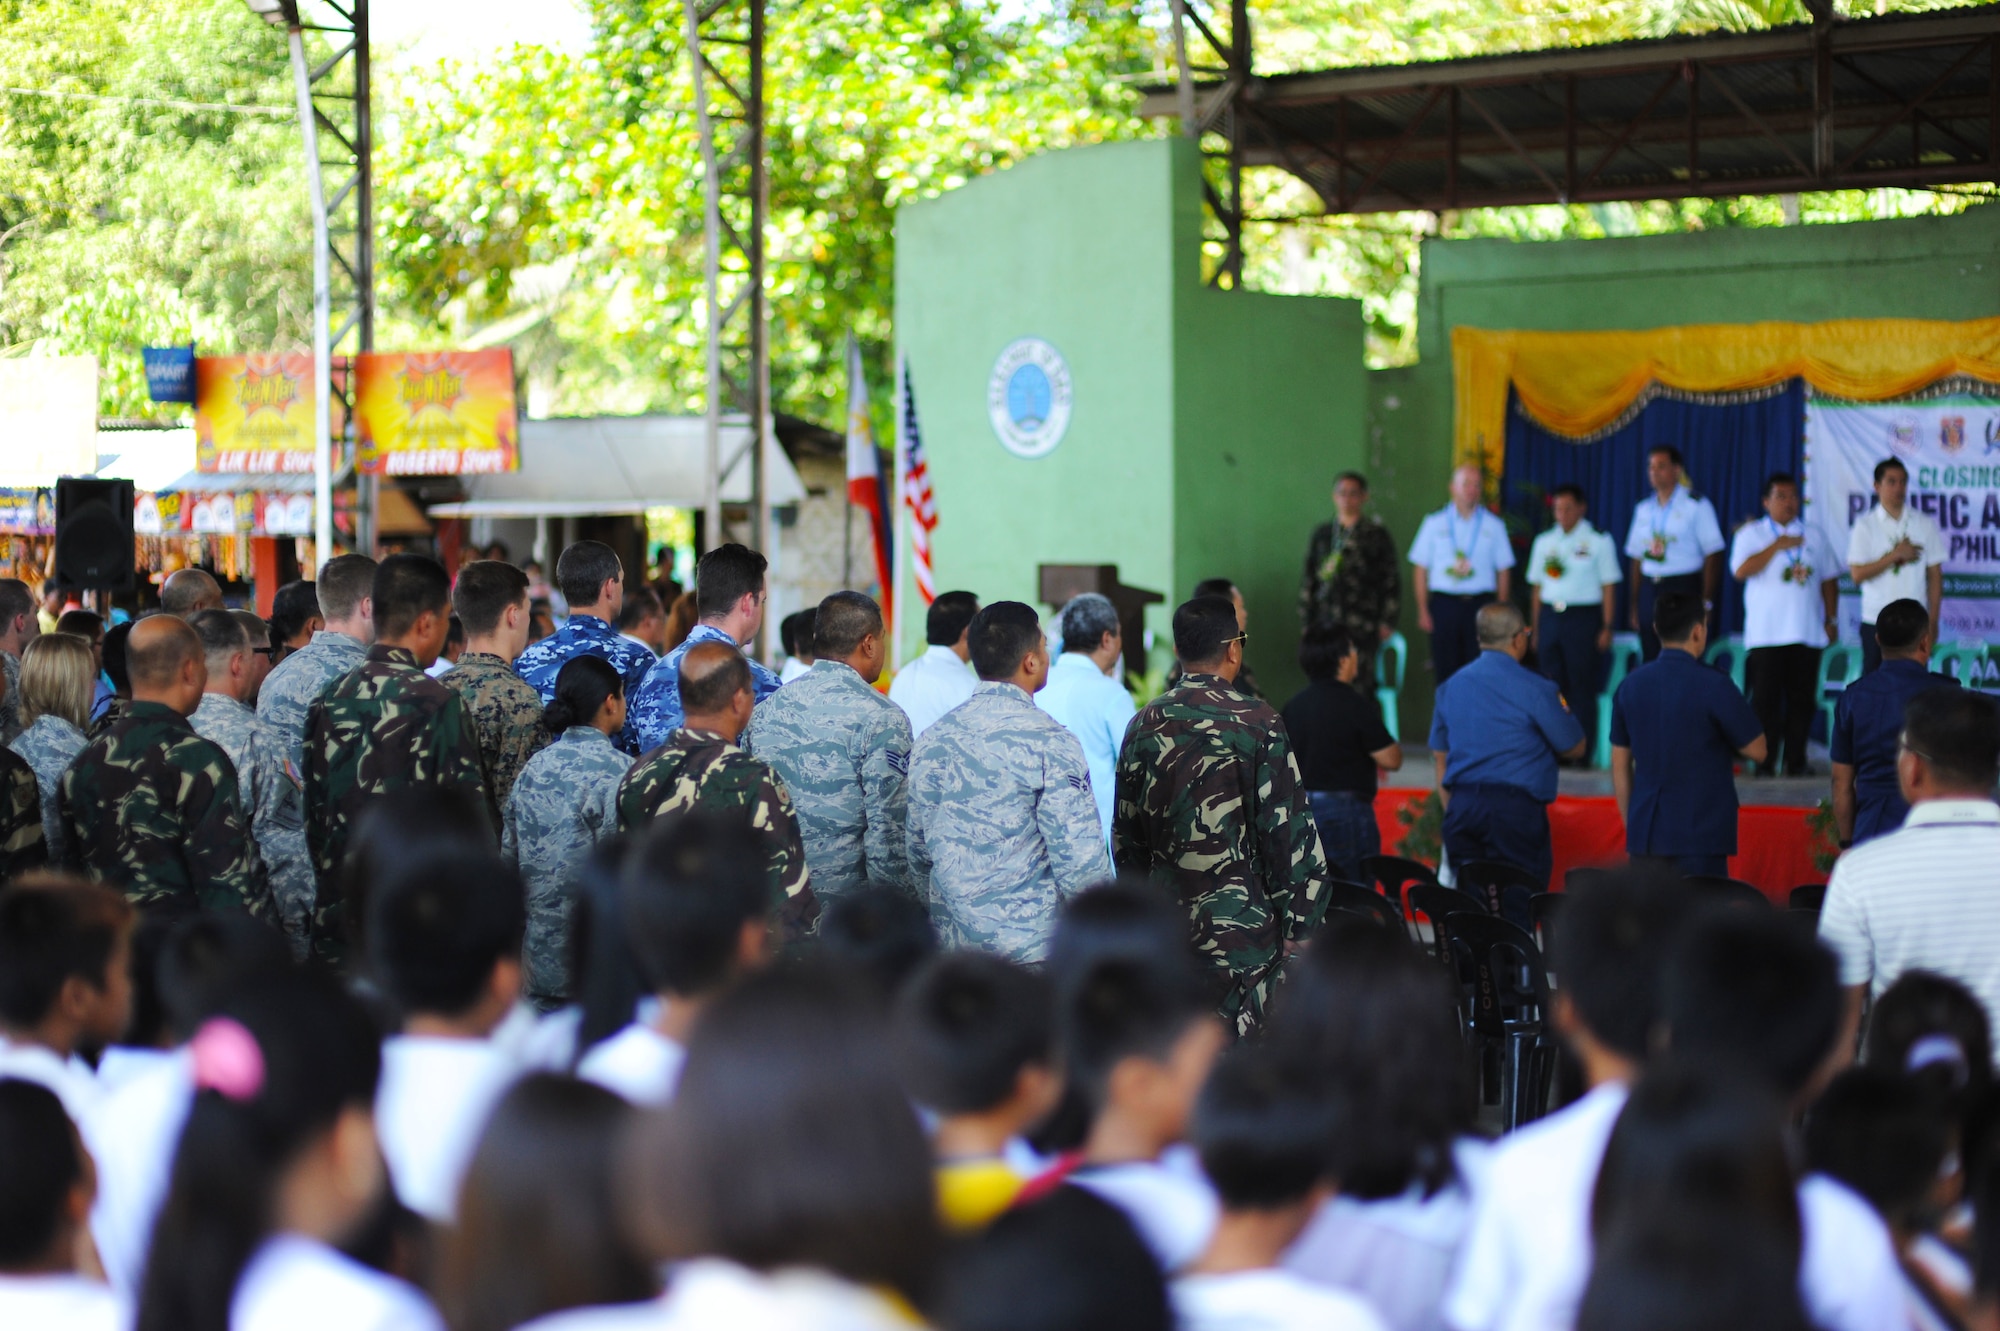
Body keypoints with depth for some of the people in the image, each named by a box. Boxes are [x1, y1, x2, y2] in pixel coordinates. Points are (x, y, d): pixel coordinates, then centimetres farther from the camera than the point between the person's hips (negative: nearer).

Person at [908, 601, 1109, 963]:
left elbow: (918, 852, 12)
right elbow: (1080, 861, -14)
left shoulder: (933, 739, 6)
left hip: (953, 945, 6)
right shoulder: (1048, 742, -12)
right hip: (1034, 947, -6)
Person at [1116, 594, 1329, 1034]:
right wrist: (1300, 926, -4)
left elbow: (1125, 834, 13)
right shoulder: (1257, 724, -9)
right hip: (1244, 927, -5)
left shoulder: (1144, 725, 6)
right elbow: (1290, 831, -10)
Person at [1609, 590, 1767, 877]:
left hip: (1644, 834, 5)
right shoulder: (1713, 686, -10)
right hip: (1700, 837, -5)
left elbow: (1620, 765, 11)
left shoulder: (1630, 685, 6)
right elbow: (1757, 751, -4)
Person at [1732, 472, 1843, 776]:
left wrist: (1831, 619, 9)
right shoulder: (1751, 534, 5)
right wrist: (1776, 546, -13)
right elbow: (1741, 571, -11)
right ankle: (1765, 762, -2)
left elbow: (1829, 580, 18)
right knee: (1766, 699, -6)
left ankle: (1795, 761, 7)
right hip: (1766, 634, -3)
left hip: (1808, 633, 3)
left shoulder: (1814, 536, 16)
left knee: (1802, 699, 1)